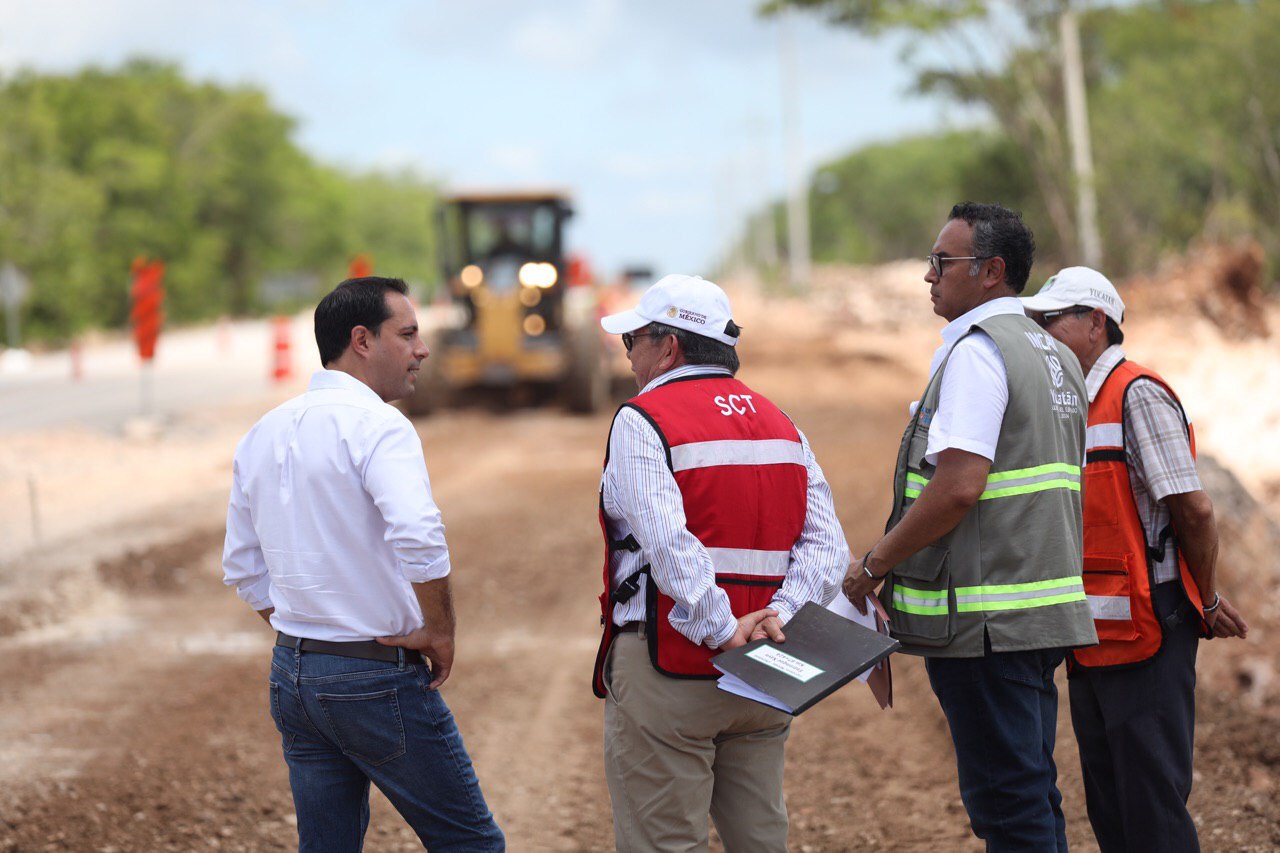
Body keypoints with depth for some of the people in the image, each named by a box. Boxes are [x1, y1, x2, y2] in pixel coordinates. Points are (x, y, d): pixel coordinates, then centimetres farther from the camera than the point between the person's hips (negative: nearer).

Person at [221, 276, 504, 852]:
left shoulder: (263, 434, 10)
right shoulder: (375, 424, -14)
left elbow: (243, 570, 15)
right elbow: (418, 540, -30)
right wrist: (439, 631, -16)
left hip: (291, 674, 7)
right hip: (377, 676, -7)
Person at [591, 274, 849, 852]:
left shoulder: (641, 421, -7)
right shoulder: (782, 425, 14)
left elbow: (670, 544, -22)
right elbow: (826, 543, 3)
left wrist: (722, 630, -22)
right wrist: (780, 614, -7)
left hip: (668, 672, -6)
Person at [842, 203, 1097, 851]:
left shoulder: (977, 350, -13)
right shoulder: (1054, 355, 18)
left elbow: (959, 486, -23)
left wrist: (874, 564, -12)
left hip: (985, 620, -10)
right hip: (1045, 611, 10)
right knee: (1033, 801, 15)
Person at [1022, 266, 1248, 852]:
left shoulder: (1136, 395, -12)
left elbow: (1193, 509, -16)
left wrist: (1206, 602, -6)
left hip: (1144, 635, -9)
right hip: (1092, 640, 9)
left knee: (1152, 806, -6)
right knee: (1107, 805, 13)